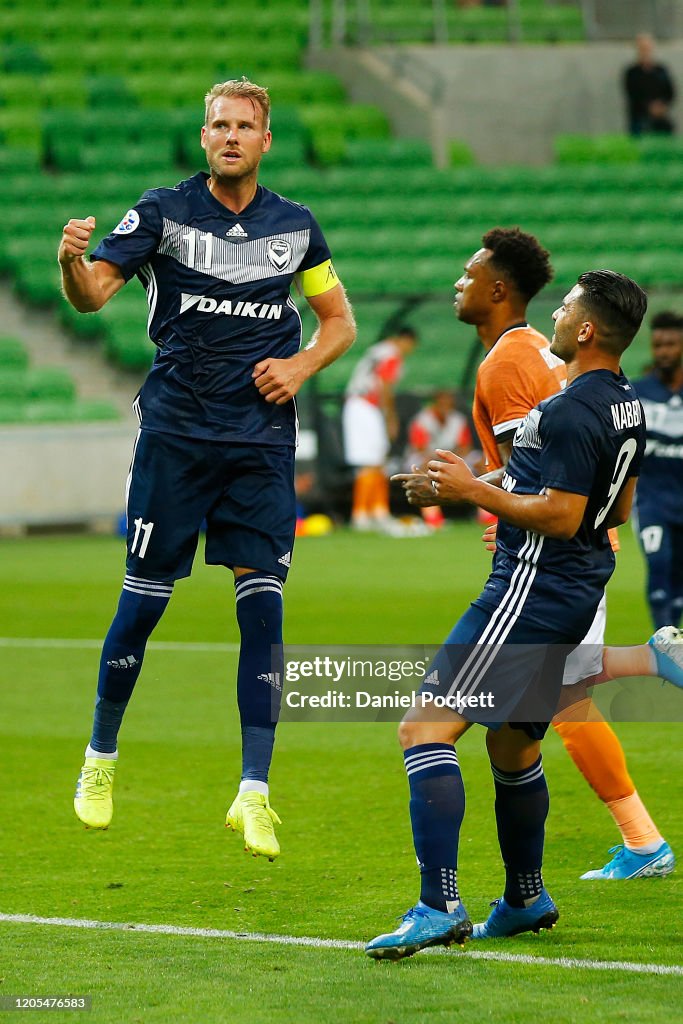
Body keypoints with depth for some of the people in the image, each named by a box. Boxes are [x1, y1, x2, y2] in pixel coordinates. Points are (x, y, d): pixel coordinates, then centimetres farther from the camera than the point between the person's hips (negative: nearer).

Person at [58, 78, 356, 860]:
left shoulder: (296, 227, 8)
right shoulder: (163, 212, -2)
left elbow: (338, 320, 18)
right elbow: (93, 293, -12)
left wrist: (300, 366, -2)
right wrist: (72, 260, -35)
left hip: (262, 440, 2)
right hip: (175, 433, -2)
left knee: (262, 605, -6)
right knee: (143, 601, 1)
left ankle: (254, 794, -5)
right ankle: (100, 759, 22)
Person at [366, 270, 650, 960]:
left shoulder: (570, 413, -20)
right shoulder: (625, 405, 12)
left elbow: (560, 517, -23)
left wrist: (474, 490, -15)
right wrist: (506, 483, 26)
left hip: (533, 589, -10)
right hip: (576, 592, 10)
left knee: (425, 729, -14)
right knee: (512, 743, 25)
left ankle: (439, 909, -22)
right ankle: (526, 901, 37)